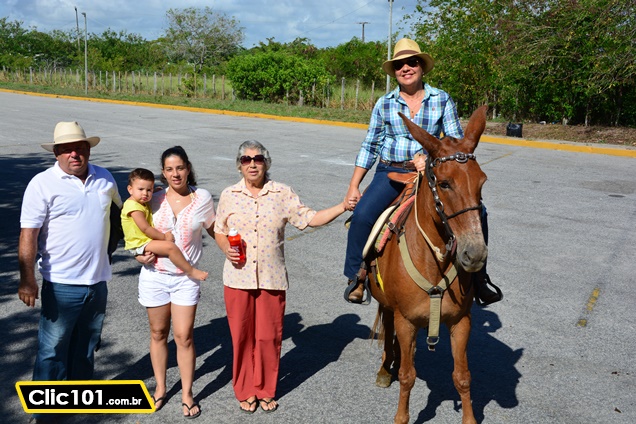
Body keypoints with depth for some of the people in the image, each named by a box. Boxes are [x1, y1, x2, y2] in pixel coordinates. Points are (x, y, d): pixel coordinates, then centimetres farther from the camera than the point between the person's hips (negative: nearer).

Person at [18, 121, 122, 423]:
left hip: (98, 281, 5)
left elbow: (122, 208, 22)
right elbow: (28, 234, -14)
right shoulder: (43, 184, -11)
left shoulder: (104, 179, 4)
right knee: (53, 349, 4)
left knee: (87, 344, 19)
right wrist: (27, 280, -19)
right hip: (62, 284, -5)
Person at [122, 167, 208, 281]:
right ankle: (191, 271, -15)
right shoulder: (133, 206, -20)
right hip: (140, 244, -11)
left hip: (147, 241, 11)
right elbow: (145, 229, -23)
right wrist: (164, 236, -15)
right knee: (170, 246, -24)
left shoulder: (143, 204, 12)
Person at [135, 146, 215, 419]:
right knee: (158, 333, 13)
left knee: (184, 336, 0)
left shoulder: (202, 198, -5)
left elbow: (213, 229, 6)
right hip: (155, 275, 1)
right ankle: (160, 387, 31)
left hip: (186, 277, -1)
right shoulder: (154, 200, -3)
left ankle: (187, 394, 17)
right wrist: (140, 255, -9)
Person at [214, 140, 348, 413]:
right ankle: (245, 391, 27)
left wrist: (343, 206, -10)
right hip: (238, 278, 0)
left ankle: (266, 391, 28)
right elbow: (219, 231, 10)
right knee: (242, 336, 9)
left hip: (272, 279, 0)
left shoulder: (282, 194, -1)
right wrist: (226, 249, -10)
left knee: (269, 337, 8)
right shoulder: (229, 195, 2)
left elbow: (309, 219, -2)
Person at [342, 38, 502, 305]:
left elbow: (457, 141, 1)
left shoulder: (442, 100, 4)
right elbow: (369, 147, 8)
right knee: (362, 215, -26)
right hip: (391, 173, 0)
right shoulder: (384, 104, 6)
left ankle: (477, 276, 3)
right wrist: (353, 187, 2)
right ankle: (356, 276, -3)